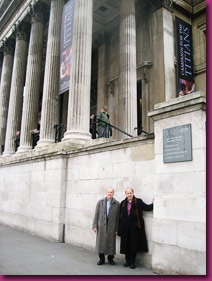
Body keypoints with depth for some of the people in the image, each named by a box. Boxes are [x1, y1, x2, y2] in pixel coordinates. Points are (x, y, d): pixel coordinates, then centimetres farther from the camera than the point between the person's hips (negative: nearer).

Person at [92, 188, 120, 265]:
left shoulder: (117, 204, 1)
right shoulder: (100, 202, 6)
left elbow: (118, 217, 1)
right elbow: (96, 214, 4)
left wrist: (117, 229, -2)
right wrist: (95, 225, -2)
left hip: (111, 226, -1)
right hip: (101, 226, 1)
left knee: (111, 243, 5)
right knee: (101, 242, 4)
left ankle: (110, 259, 22)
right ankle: (101, 259, 19)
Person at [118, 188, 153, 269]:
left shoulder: (138, 202, -1)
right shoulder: (123, 203, 6)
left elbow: (147, 207, -6)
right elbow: (120, 216, 7)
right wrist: (119, 228, 6)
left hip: (135, 227, -2)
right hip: (125, 227, 3)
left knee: (134, 244, 3)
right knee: (126, 244, 8)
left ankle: (132, 262, 18)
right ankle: (127, 260, 26)